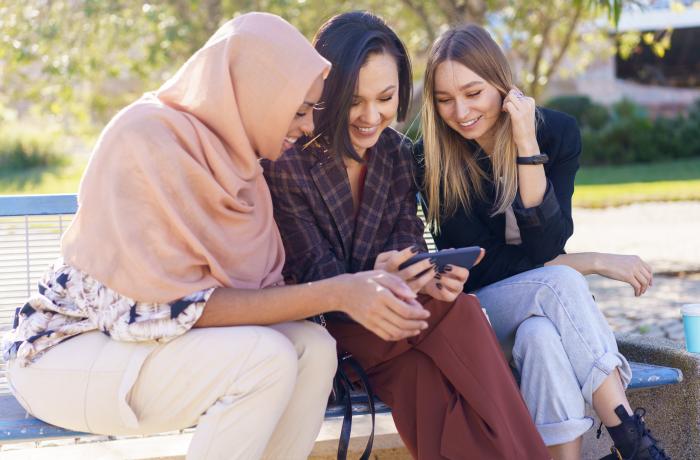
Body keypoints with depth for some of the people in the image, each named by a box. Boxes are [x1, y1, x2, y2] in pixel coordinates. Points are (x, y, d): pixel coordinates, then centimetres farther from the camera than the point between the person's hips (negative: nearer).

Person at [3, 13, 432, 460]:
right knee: (266, 357, -27)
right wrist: (334, 294, -30)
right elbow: (175, 306, -27)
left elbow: (266, 285, -1)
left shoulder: (232, 149, 2)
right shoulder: (148, 138, -22)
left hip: (145, 336, 7)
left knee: (315, 347, -13)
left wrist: (362, 286, -17)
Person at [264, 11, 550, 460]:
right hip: (321, 326, -4)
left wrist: (428, 275, -27)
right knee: (460, 316, -27)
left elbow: (408, 240, -2)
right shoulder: (286, 163, -13)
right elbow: (314, 273, -16)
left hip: (389, 321, 5)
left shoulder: (397, 151, 5)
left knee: (424, 369, -30)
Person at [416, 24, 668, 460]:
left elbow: (546, 244, -18)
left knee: (543, 336, -35)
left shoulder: (557, 131, -8)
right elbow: (478, 267, -13)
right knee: (562, 284, -32)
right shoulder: (432, 159, -12)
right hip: (478, 306, -1)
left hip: (548, 297, 2)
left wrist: (526, 144, -27)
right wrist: (591, 262, -15)